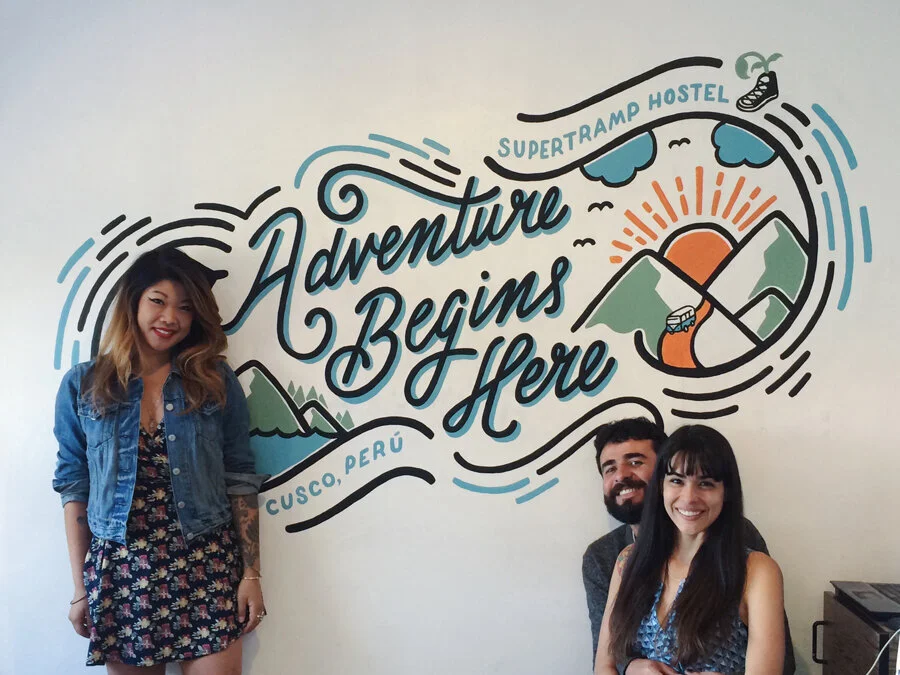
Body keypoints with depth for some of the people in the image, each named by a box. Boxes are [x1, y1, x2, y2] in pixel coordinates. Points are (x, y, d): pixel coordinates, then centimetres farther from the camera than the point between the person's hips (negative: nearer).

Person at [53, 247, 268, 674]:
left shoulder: (217, 382, 2)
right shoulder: (83, 385, 3)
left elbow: (240, 481, 2)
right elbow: (74, 486, 5)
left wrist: (251, 574, -1)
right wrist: (81, 588, 4)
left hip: (206, 565, 0)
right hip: (120, 569, 1)